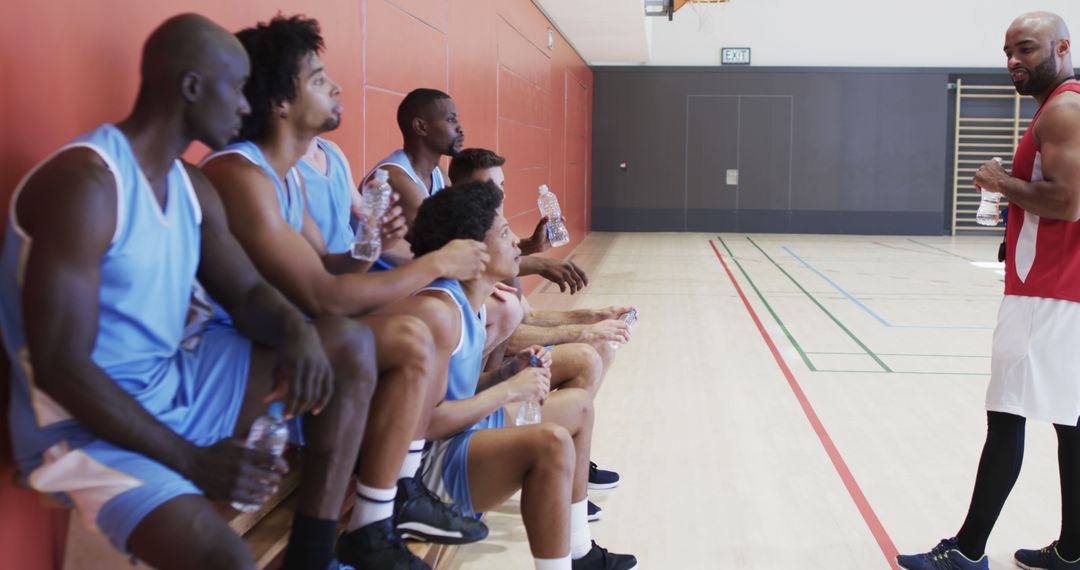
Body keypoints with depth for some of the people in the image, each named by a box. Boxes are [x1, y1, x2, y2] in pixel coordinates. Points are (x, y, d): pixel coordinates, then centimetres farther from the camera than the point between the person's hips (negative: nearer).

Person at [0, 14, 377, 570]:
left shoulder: (191, 186, 7)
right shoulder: (84, 183, -20)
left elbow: (248, 294, 10)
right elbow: (61, 369, -23)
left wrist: (296, 331, -15)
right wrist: (192, 461, -21)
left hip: (175, 386, 9)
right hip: (87, 428, -9)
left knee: (350, 344, 0)